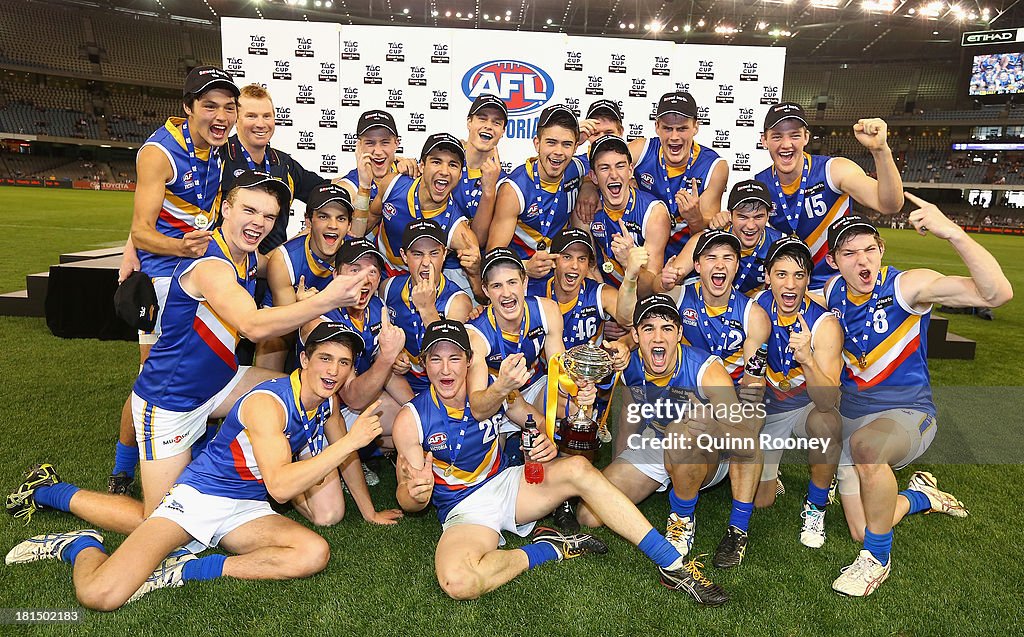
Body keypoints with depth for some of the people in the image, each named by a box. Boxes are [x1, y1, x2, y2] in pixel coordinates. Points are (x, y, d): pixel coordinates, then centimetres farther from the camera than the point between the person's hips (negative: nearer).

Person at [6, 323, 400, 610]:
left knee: (315, 554, -25)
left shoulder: (327, 399, 2)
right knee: (99, 595, -22)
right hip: (198, 497, -6)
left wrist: (369, 511, 24)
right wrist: (349, 441, -31)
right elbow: (279, 486, -31)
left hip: (246, 512, 7)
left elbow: (345, 456, 20)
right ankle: (81, 546, 15)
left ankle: (186, 569, -12)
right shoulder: (267, 402, -22)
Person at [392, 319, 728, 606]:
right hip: (463, 512, -2)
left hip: (507, 483, 3)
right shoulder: (411, 419, -13)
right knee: (457, 582, -35)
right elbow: (407, 499, -7)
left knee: (577, 468, -25)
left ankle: (673, 565, -20)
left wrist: (548, 443, -14)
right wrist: (416, 493, -32)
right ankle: (548, 549, -12)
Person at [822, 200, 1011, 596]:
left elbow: (997, 293, -31)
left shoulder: (907, 286, -17)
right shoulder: (831, 293, -2)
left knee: (866, 444, -42)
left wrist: (952, 233, -41)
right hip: (850, 414, 5)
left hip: (907, 414, -5)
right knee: (863, 530, 4)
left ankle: (876, 559, -17)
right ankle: (922, 496, 39)